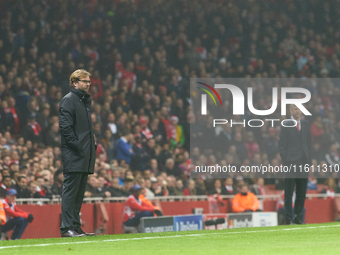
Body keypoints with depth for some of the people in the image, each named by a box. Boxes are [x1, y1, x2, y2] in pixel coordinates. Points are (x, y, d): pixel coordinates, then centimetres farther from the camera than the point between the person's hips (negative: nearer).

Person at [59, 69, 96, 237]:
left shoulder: (85, 101, 21)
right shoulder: (68, 100, -7)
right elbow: (66, 127, -15)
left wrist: (92, 146, 13)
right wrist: (77, 147, -19)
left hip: (85, 156, 9)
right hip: (73, 154, -9)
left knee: (79, 193, 10)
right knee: (70, 191, -9)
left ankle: (75, 227, 13)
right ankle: (67, 228, -11)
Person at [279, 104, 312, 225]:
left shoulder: (306, 124, 14)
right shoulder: (286, 125, -1)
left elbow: (309, 143, 17)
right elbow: (282, 145, -3)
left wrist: (308, 160, 8)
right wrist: (285, 162, -9)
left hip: (303, 163, 5)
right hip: (291, 163, -5)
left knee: (302, 192, 6)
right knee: (289, 192, -3)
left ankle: (298, 217, 13)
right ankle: (289, 218, 1)